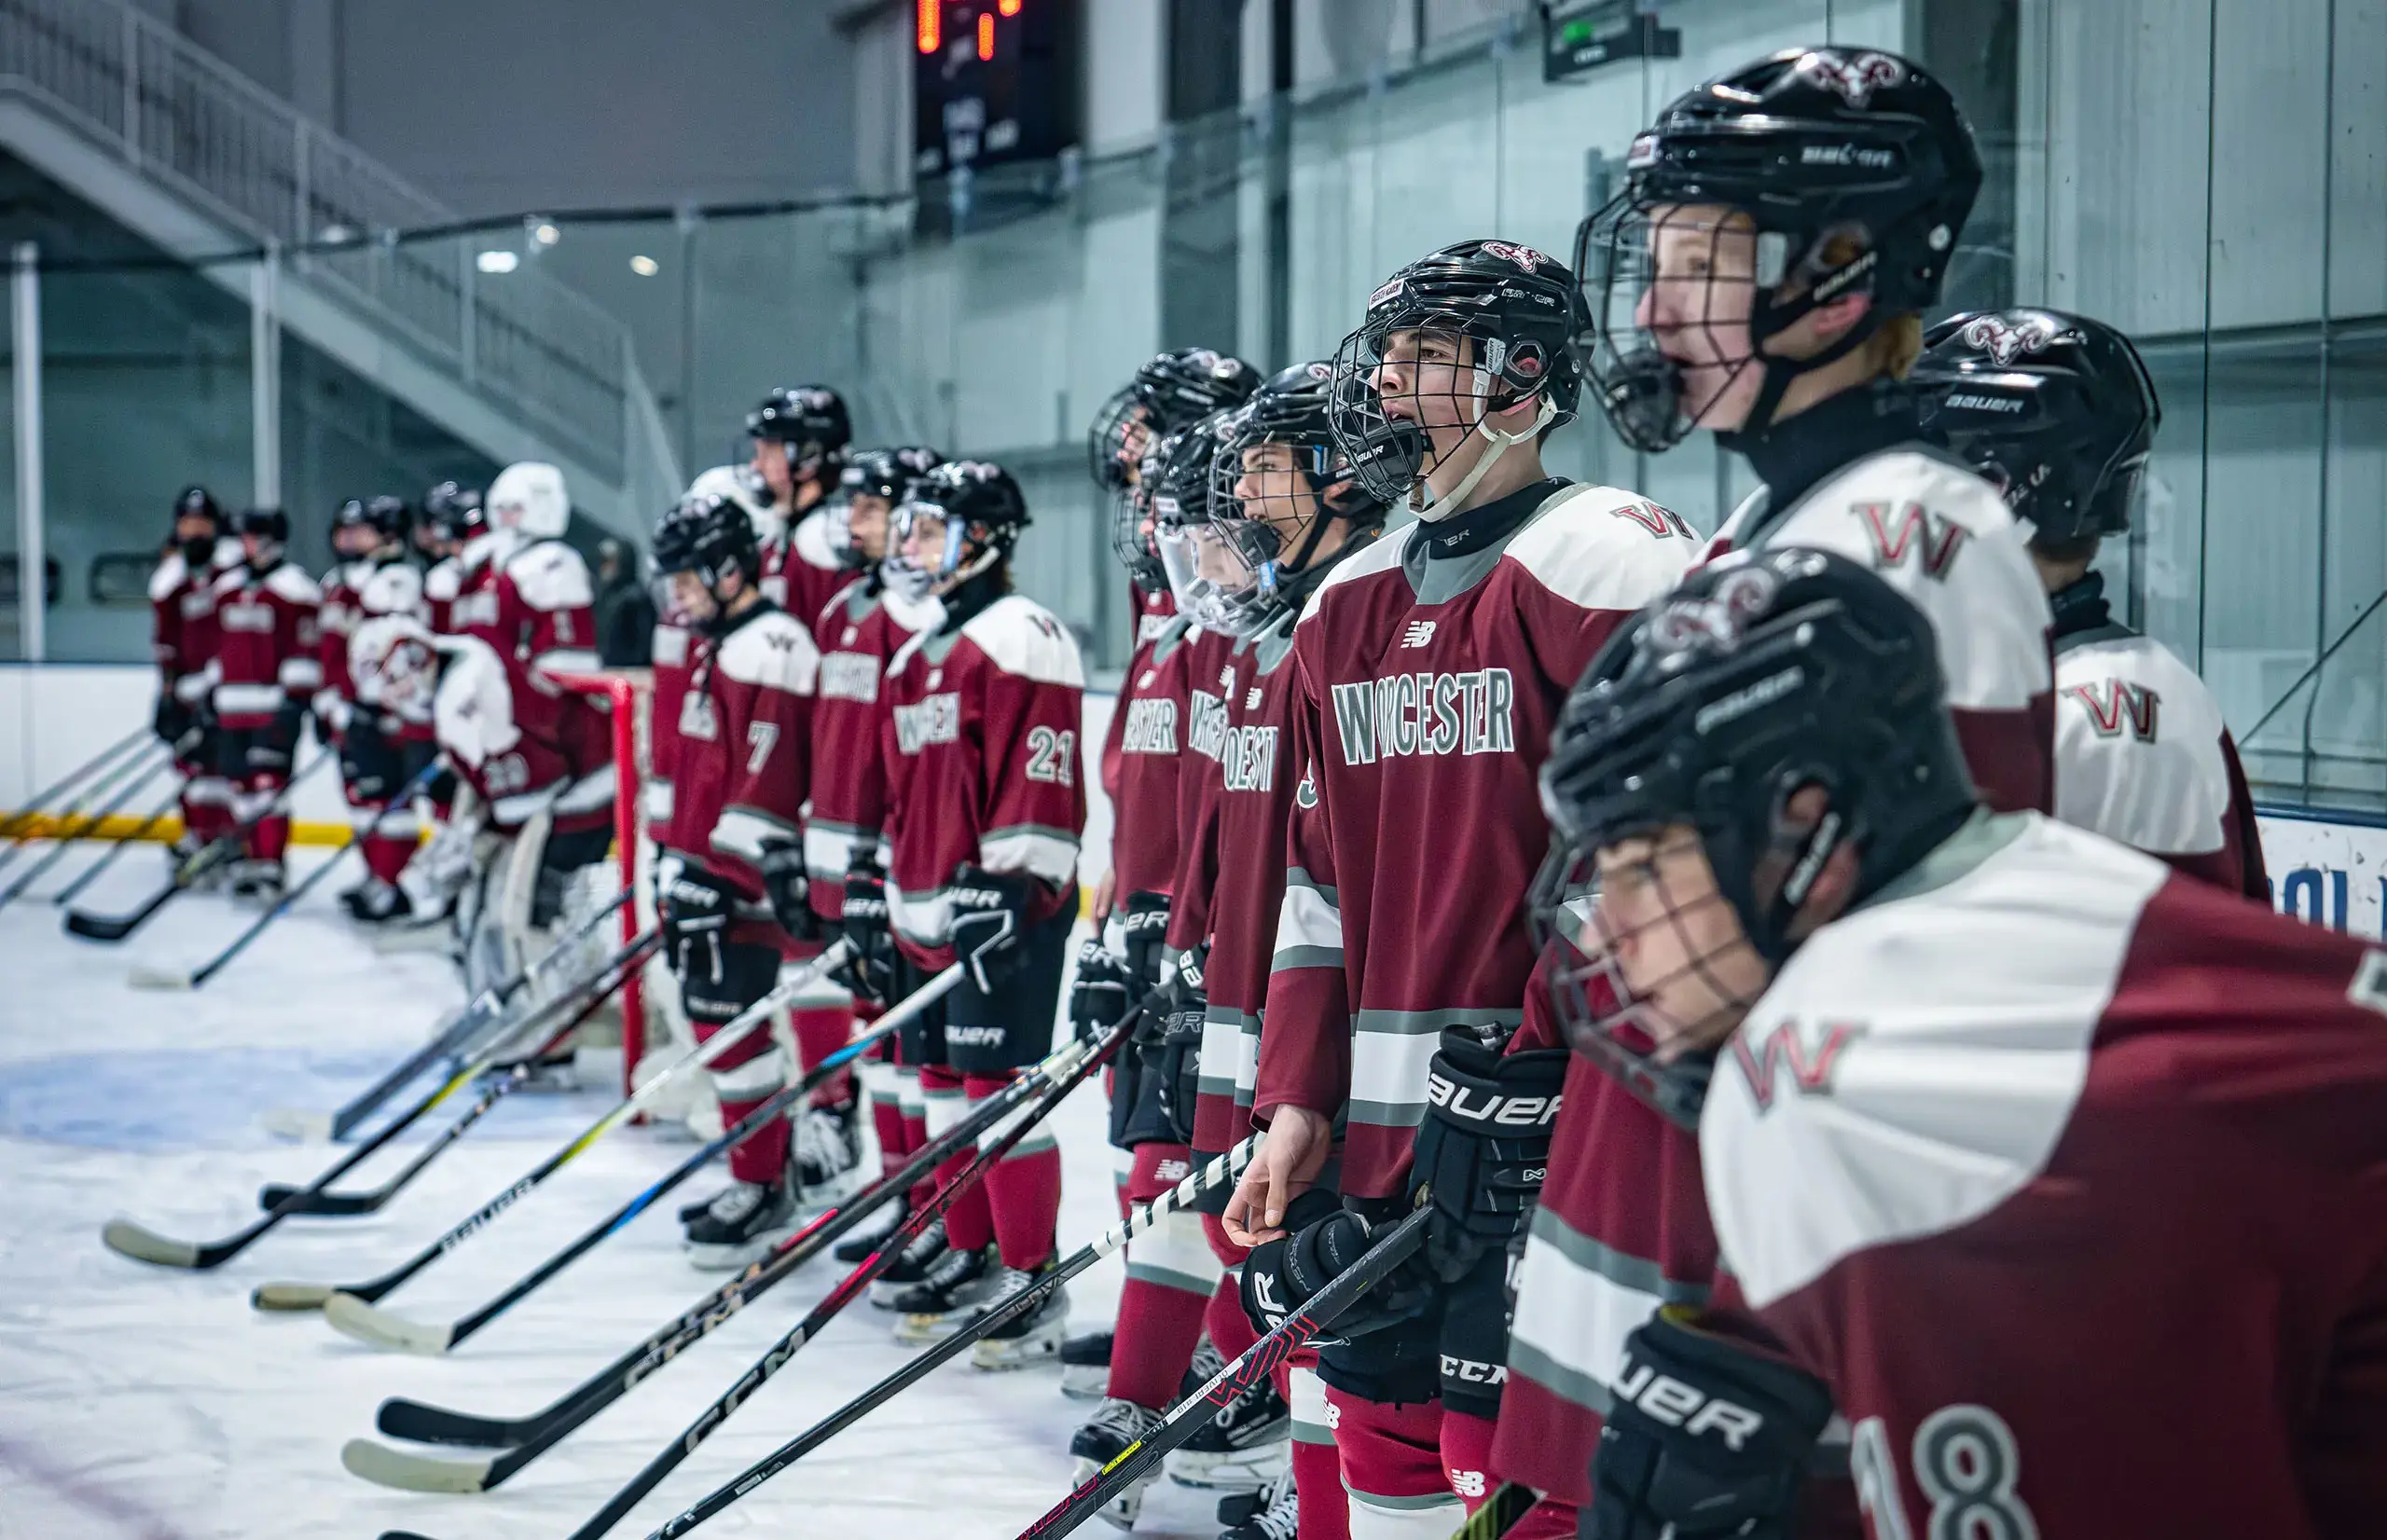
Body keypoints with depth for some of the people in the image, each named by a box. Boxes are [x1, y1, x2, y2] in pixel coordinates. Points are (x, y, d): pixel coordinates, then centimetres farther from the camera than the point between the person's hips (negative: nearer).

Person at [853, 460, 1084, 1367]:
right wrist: (879, 902, 22)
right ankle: (969, 1260, 23)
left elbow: (1039, 784, -17)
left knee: (999, 1084, -10)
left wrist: (1006, 894, -22)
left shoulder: (1019, 638, -10)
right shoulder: (917, 658, 20)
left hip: (1001, 914, -9)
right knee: (945, 1084, 13)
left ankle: (1032, 1285, -6)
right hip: (928, 912, 10)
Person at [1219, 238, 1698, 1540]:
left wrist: (1549, 1079, -17)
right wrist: (1300, 1103, 12)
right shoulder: (1350, 605, 16)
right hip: (1383, 1126, 8)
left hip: (1549, 1131, -8)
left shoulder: (1599, 565, -9)